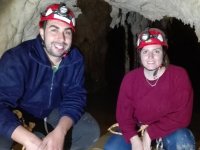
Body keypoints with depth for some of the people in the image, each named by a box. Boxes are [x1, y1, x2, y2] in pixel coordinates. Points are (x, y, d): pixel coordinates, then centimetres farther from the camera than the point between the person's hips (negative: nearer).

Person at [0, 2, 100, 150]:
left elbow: (75, 98, -16)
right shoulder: (17, 58, -28)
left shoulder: (75, 59, -15)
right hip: (18, 115, -4)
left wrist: (59, 132, -36)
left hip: (52, 113, 4)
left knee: (91, 129, -12)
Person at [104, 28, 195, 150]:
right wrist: (134, 138, -25)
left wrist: (150, 133, -23)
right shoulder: (130, 78, -8)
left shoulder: (179, 75, -16)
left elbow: (182, 116, -20)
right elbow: (123, 114, -7)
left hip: (170, 132, -2)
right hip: (138, 132, 3)